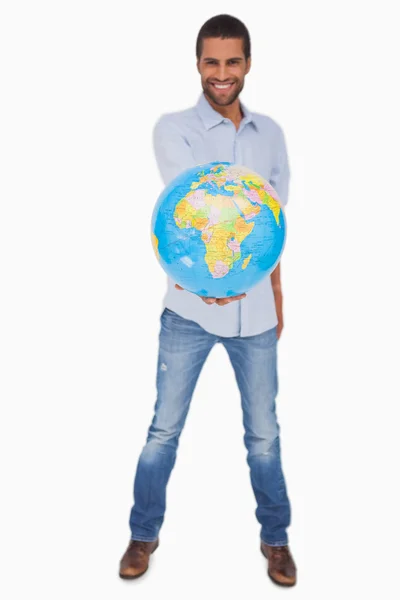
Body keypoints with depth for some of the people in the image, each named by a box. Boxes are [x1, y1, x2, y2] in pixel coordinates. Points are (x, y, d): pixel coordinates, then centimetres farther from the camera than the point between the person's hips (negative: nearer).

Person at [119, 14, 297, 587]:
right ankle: (144, 534, 30)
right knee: (164, 429, 9)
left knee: (264, 432, 13)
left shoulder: (270, 133, 8)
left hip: (254, 309, 3)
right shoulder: (174, 128, -5)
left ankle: (275, 538, 33)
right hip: (190, 307, -2)